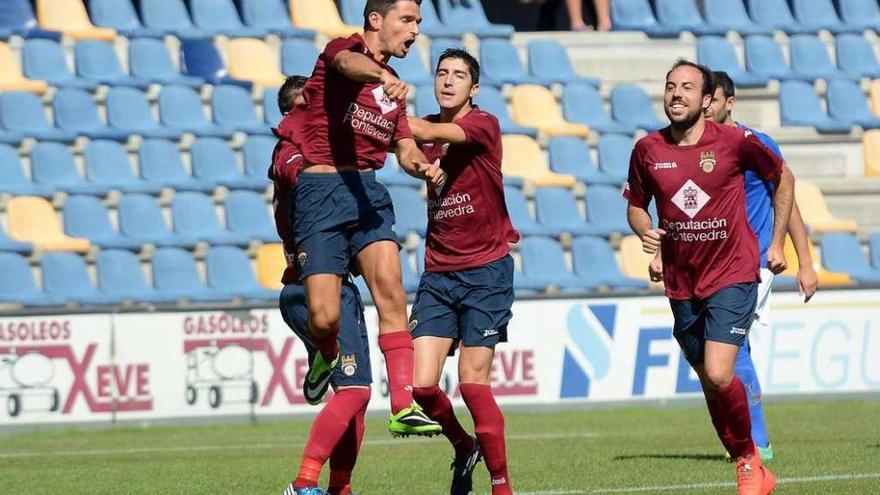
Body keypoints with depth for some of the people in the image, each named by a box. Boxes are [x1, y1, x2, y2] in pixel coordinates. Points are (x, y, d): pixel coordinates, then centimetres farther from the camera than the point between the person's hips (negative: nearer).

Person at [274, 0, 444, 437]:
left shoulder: (394, 89, 22)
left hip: (367, 191, 6)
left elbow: (405, 148, 23)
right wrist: (384, 77, -50)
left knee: (390, 288, -17)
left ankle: (403, 406, -21)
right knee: (324, 317, -11)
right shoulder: (344, 48, -1)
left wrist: (422, 167, -2)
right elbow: (350, 63, -26)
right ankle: (325, 357, 26)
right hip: (319, 190, -6)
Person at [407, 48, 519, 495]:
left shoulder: (483, 125, -9)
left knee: (473, 382, -9)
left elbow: (425, 132, -23)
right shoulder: (428, 130, 9)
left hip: (486, 272, -5)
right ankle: (464, 446, 23)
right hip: (437, 274, 5)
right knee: (422, 384, -6)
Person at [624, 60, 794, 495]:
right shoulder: (648, 150, -1)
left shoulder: (735, 142, -9)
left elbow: (783, 179, 7)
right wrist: (644, 231, -10)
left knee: (719, 375, -20)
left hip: (732, 276, -4)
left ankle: (750, 455, 4)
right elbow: (635, 206, 13)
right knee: (708, 382, 9)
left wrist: (777, 243, 6)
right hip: (681, 283, 4)